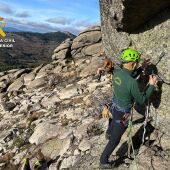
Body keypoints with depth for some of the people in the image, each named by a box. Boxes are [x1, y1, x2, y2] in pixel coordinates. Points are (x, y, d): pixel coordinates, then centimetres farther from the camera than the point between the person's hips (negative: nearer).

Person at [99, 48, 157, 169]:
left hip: (113, 106, 7)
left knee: (115, 119, 42)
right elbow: (141, 100, -19)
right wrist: (152, 85, -9)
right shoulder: (133, 83, -35)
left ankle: (109, 132, 71)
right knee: (115, 139, 13)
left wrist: (142, 68, 7)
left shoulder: (116, 72, -12)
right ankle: (104, 162, 32)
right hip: (122, 114, -7)